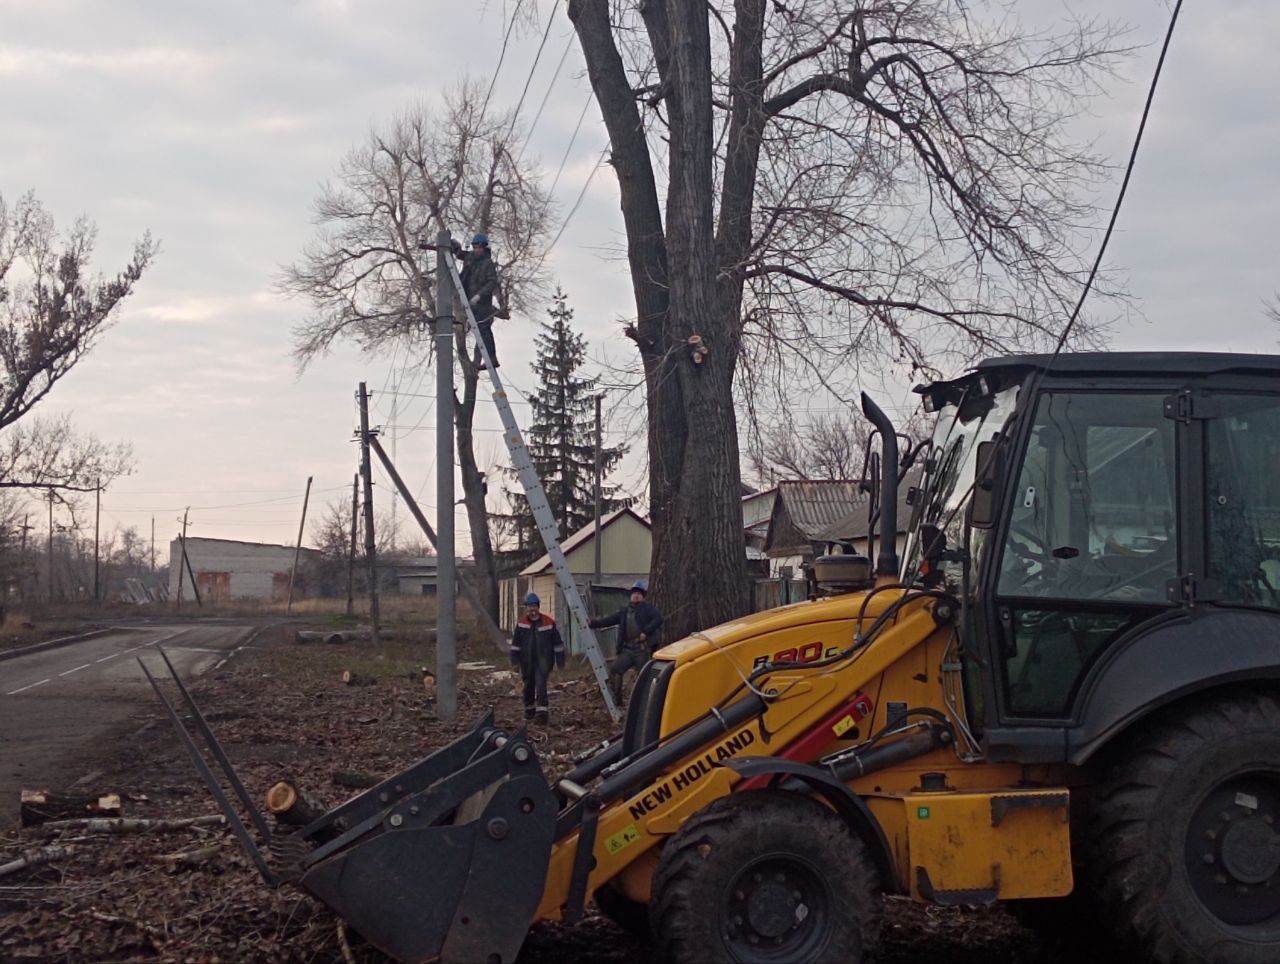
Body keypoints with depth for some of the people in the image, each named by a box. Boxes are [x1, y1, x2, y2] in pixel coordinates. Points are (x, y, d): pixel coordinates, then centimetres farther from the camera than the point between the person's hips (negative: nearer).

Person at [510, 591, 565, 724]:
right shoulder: (521, 623, 1)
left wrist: (560, 660, 1)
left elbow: (557, 643, 1)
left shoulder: (549, 622, -5)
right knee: (529, 685, 14)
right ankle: (529, 709, 34)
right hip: (527, 661, 3)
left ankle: (542, 712, -20)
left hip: (543, 660, -3)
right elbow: (515, 643, 7)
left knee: (541, 684, -17)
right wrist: (515, 660, 3)